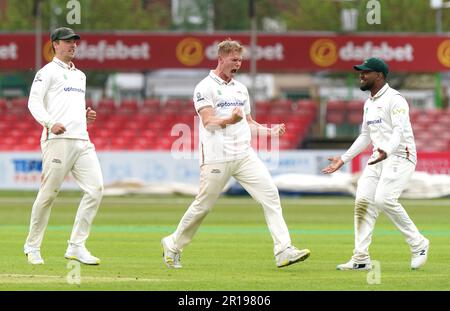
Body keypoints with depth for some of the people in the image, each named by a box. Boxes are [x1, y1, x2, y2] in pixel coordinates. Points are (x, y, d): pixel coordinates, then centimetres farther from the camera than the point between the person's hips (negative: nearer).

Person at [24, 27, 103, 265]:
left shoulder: (80, 75, 26)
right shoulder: (48, 72, 3)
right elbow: (34, 102, -8)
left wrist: (85, 115, 14)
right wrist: (50, 122, -24)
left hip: (82, 140, 7)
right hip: (58, 139, -7)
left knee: (96, 188, -8)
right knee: (48, 193, -5)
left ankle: (76, 247, -5)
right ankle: (32, 246, 10)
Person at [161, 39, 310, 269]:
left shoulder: (240, 88, 19)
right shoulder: (205, 88, -4)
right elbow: (208, 122, -16)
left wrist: (268, 131, 8)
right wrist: (229, 120, -35)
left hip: (244, 155, 6)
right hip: (217, 158, -6)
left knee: (269, 193, -11)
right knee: (203, 206, 1)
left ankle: (283, 251, -16)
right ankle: (173, 245, 23)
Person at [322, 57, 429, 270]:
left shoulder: (394, 99, -11)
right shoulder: (369, 103, 18)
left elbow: (400, 131, -24)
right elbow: (365, 137, 26)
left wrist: (387, 151, -43)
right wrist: (344, 159, 21)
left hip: (400, 156, -9)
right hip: (378, 158, 9)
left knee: (384, 200, -24)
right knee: (363, 200, -5)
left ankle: (418, 244, -8)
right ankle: (361, 259, -4)